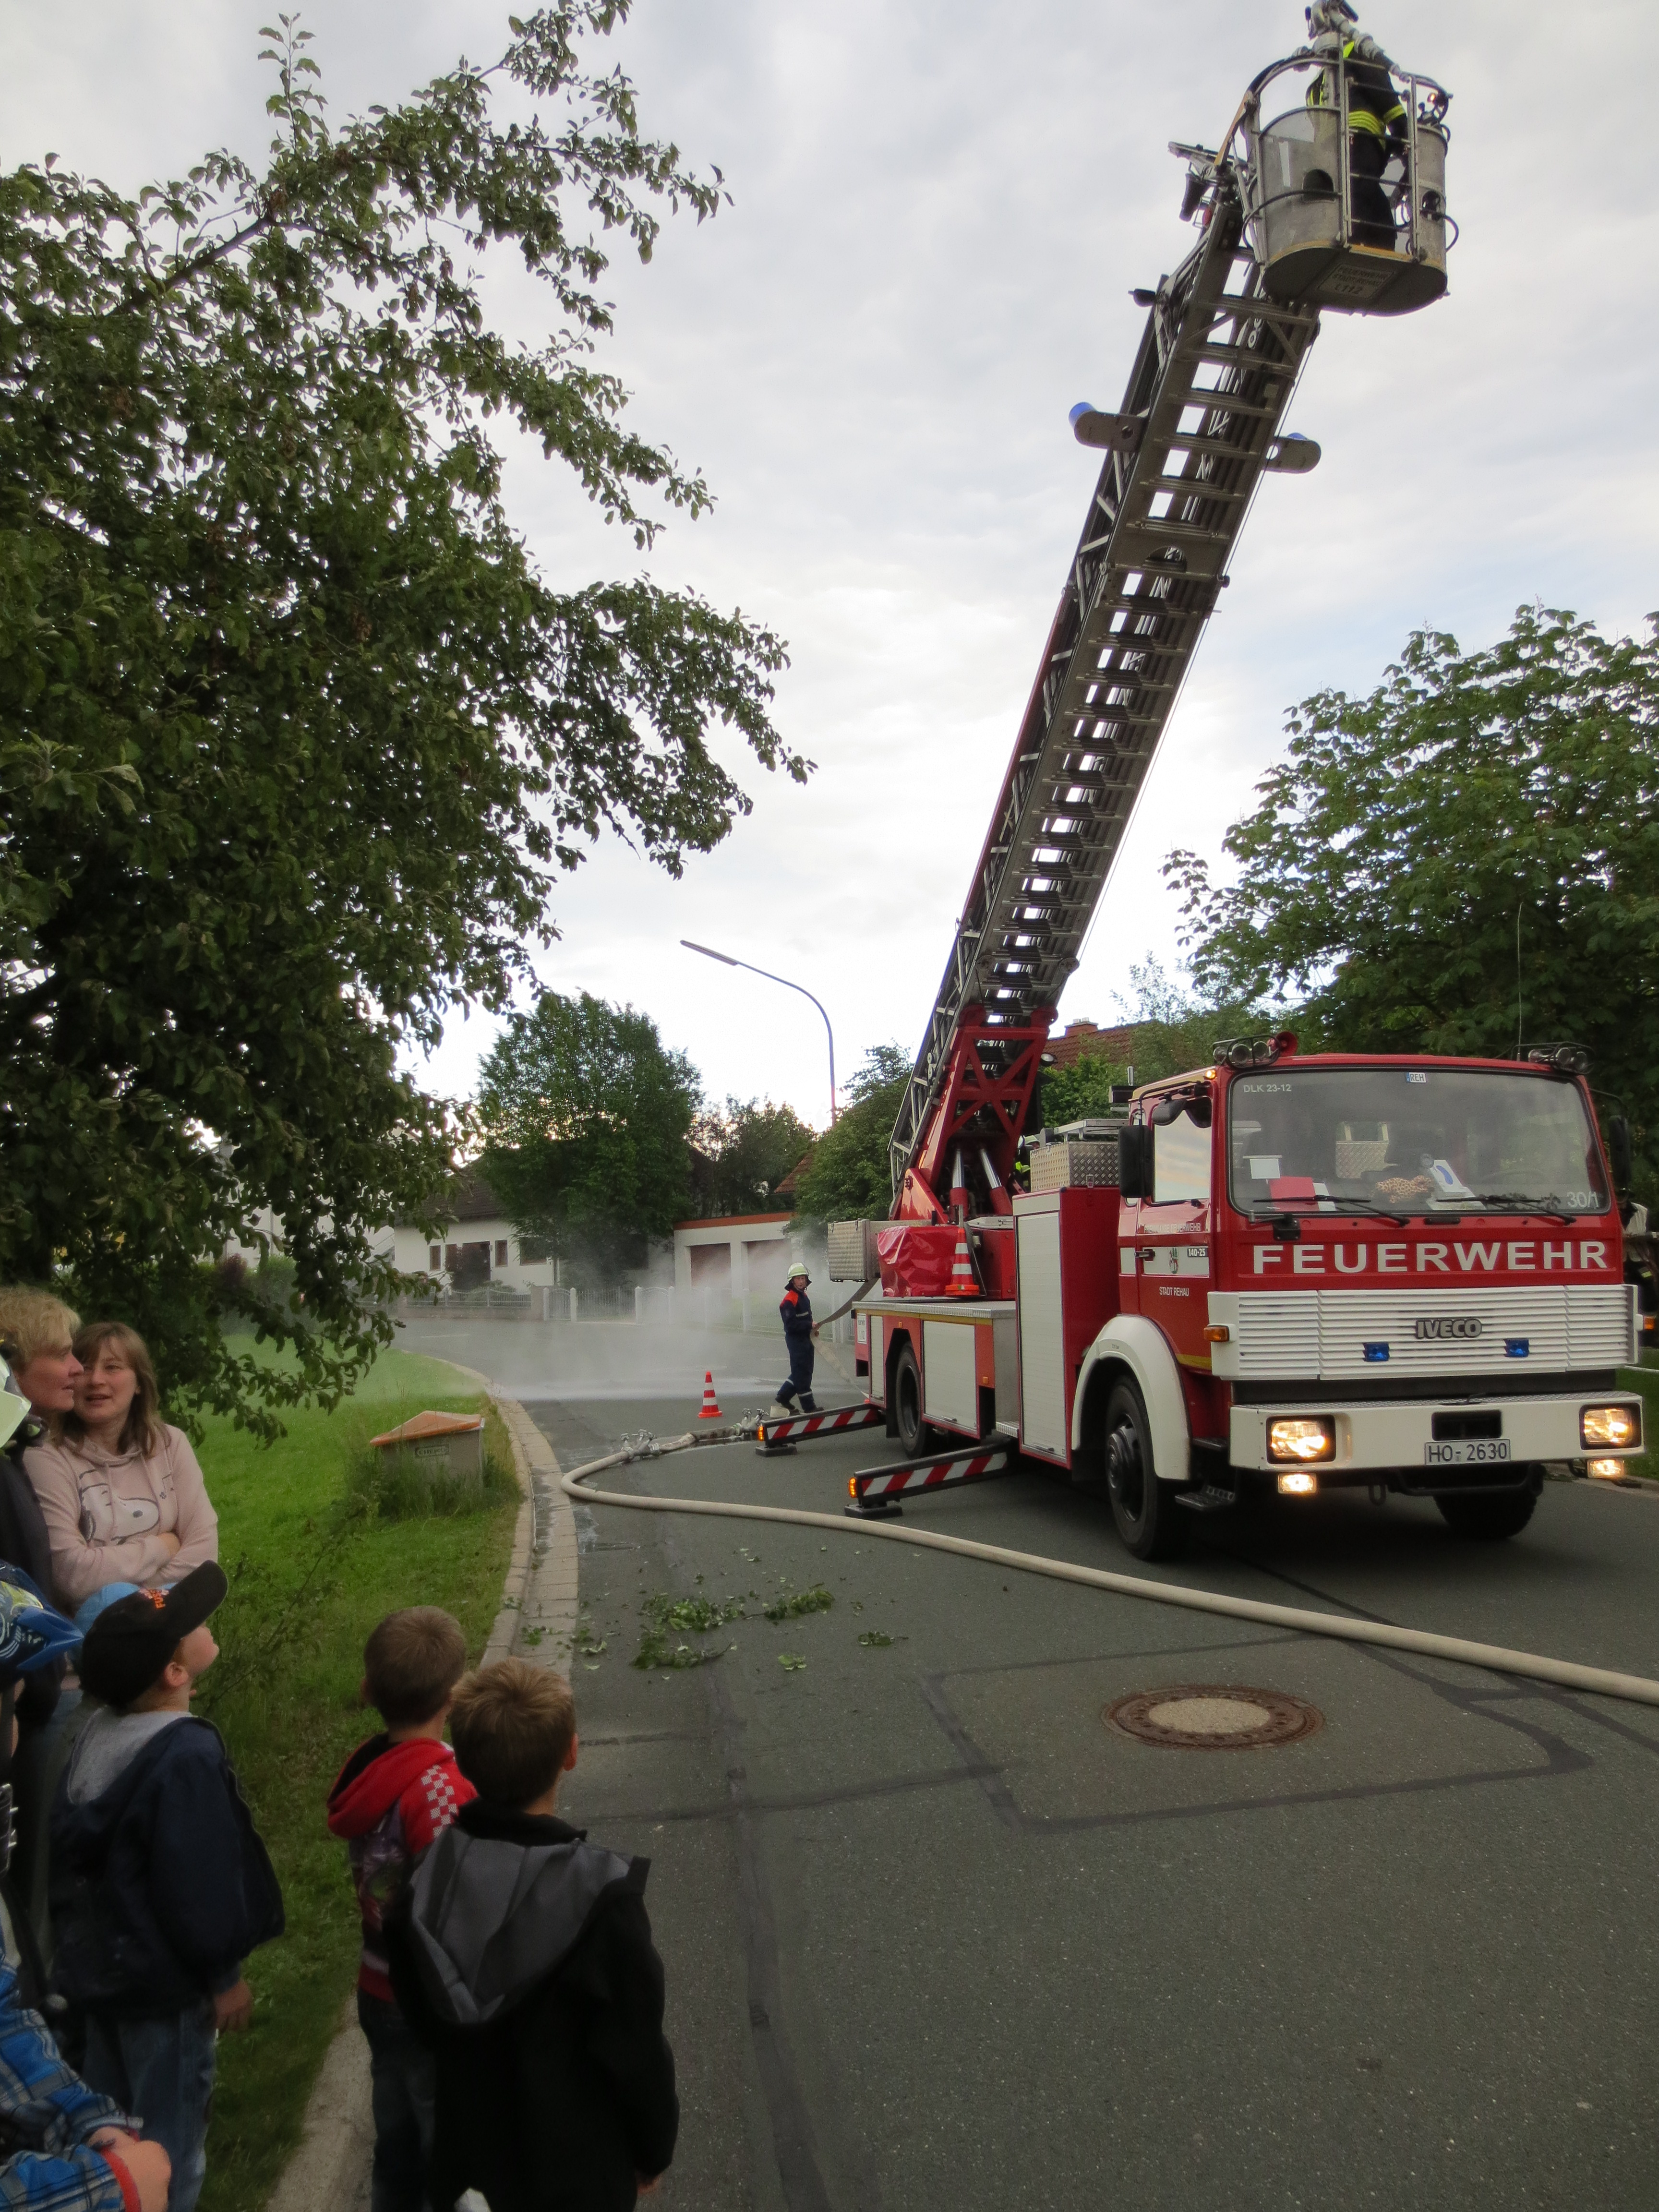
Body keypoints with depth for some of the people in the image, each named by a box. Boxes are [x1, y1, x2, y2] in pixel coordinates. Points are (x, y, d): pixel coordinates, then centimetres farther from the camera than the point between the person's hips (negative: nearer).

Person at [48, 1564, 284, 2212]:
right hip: (162, 1979, -8)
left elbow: (69, 1854, 9)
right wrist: (224, 1975, -11)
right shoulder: (188, 1755, -29)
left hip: (96, 1964, 8)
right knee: (167, 2142, 10)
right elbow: (200, 1883, -25)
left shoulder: (97, 1736, -3)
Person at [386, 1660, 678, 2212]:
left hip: (469, 2159, 4)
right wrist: (655, 2146, -1)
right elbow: (636, 2048, -19)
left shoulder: (424, 1878, -19)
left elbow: (421, 2015, -1)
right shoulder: (601, 1896, -32)